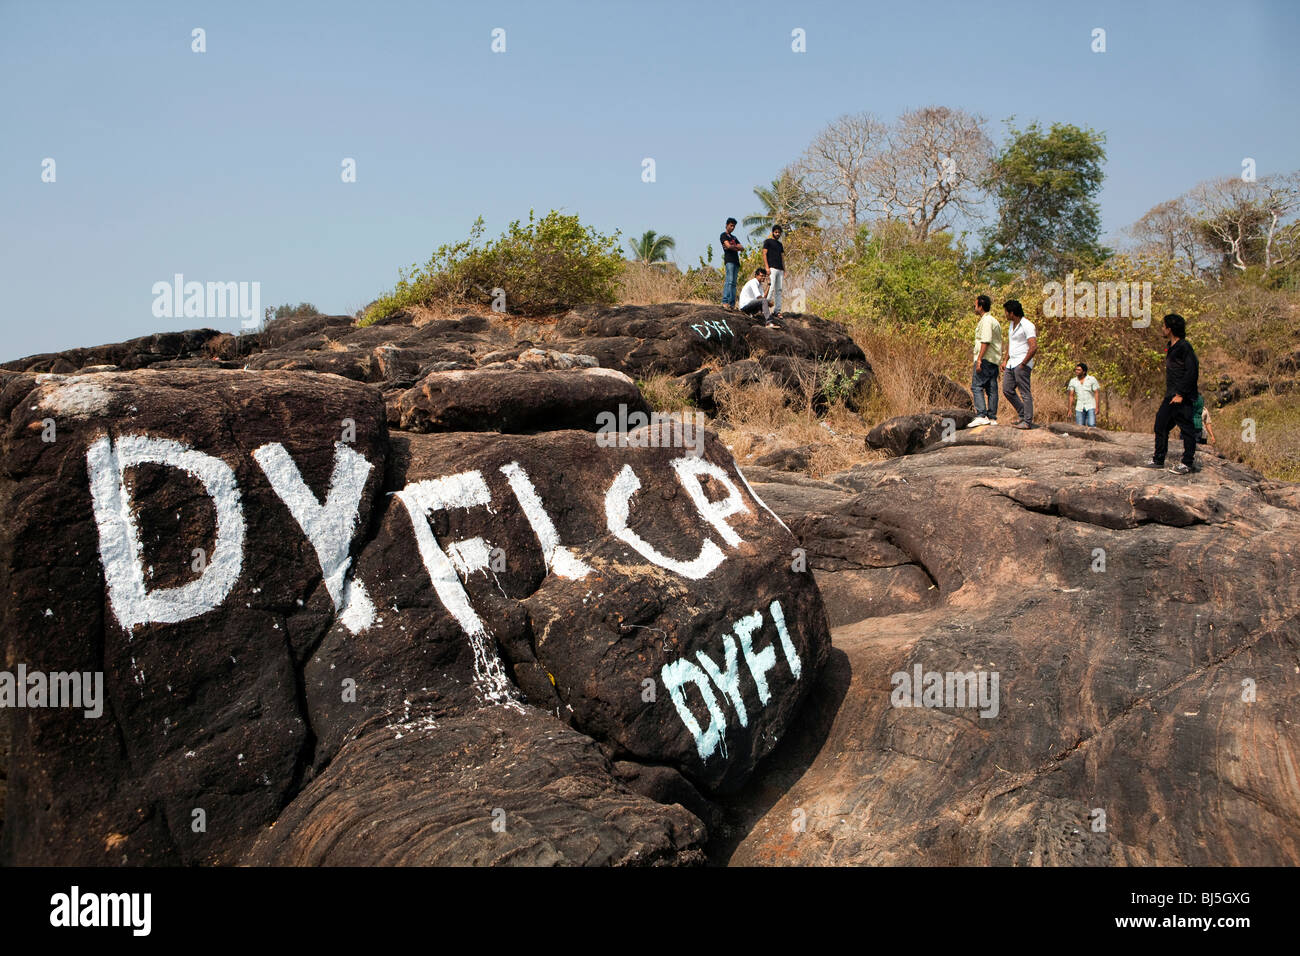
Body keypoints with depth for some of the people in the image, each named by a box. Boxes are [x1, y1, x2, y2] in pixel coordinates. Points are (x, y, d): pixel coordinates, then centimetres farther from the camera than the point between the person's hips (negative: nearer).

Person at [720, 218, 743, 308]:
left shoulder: (734, 237, 28)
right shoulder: (723, 235, 7)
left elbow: (742, 248, 16)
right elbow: (728, 246, -8)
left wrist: (733, 247, -1)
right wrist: (736, 247, 9)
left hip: (736, 261, 7)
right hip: (729, 260, -7)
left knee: (733, 283, 1)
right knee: (729, 281, -19)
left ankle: (732, 303, -4)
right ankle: (725, 301, -25)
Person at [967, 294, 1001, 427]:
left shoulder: (986, 321, -11)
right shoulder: (994, 321, 21)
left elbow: (985, 341, -20)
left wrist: (979, 359, -22)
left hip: (985, 359, -10)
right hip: (994, 361, 10)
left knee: (977, 386, -12)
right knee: (991, 389, 8)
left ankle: (981, 416, -22)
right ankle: (992, 418, 8)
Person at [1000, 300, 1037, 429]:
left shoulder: (1027, 326, -14)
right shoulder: (1012, 324, 15)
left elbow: (1034, 347, -21)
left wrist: (1023, 364, -19)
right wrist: (1005, 360, 21)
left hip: (1022, 364, -10)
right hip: (1012, 363, 10)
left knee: (1025, 392, -8)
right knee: (1007, 390, 9)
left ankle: (1028, 421, -6)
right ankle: (1023, 415, 18)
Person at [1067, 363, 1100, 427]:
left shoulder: (1092, 379, -2)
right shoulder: (1073, 381, 5)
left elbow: (1096, 393, -4)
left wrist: (1097, 407, -11)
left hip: (1091, 407, -3)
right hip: (1079, 408, 3)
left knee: (1092, 425, -16)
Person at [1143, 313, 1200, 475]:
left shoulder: (1184, 346, -13)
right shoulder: (1171, 347, 16)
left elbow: (1192, 371, -19)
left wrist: (1181, 394, -21)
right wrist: (1172, 393, 18)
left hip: (1182, 396, -10)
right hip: (1171, 395, 10)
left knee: (1186, 427, -4)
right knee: (1161, 423, 11)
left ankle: (1188, 463, 1)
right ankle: (1158, 459, 18)